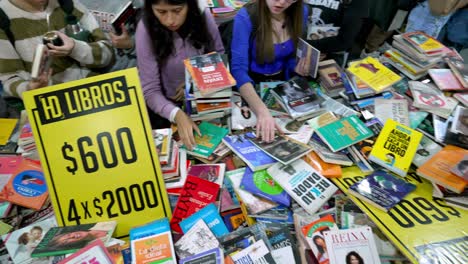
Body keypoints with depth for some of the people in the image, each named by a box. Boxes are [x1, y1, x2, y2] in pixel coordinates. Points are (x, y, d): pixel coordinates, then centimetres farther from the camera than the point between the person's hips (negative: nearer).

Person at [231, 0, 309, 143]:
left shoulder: (300, 13, -7)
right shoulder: (245, 17, -22)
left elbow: (291, 55, 9)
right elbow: (239, 69, -30)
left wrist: (297, 68, -15)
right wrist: (262, 110, -44)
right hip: (252, 84, -4)